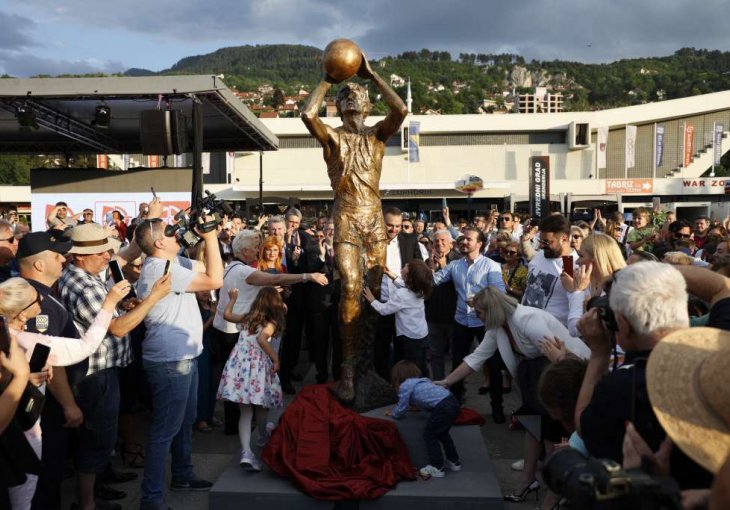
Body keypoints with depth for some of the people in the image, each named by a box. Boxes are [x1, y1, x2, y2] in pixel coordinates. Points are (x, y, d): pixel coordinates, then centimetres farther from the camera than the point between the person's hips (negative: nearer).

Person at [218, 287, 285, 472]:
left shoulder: (247, 318, 12)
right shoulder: (271, 323, -3)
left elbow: (227, 315, 26)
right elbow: (262, 339, -22)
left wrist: (233, 299, 40)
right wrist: (275, 358, -15)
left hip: (240, 364, 4)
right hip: (259, 365, -3)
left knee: (245, 411, -1)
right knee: (260, 405, 21)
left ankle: (246, 452, -14)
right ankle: (263, 435, 44)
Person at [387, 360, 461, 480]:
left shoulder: (405, 386, 4)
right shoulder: (422, 380, 28)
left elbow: (401, 410, 8)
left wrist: (393, 414, 27)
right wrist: (416, 406, 43)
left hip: (443, 407, -8)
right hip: (453, 401, 8)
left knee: (429, 435, 9)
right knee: (442, 433, 26)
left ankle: (437, 468, 13)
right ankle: (454, 462, 36)